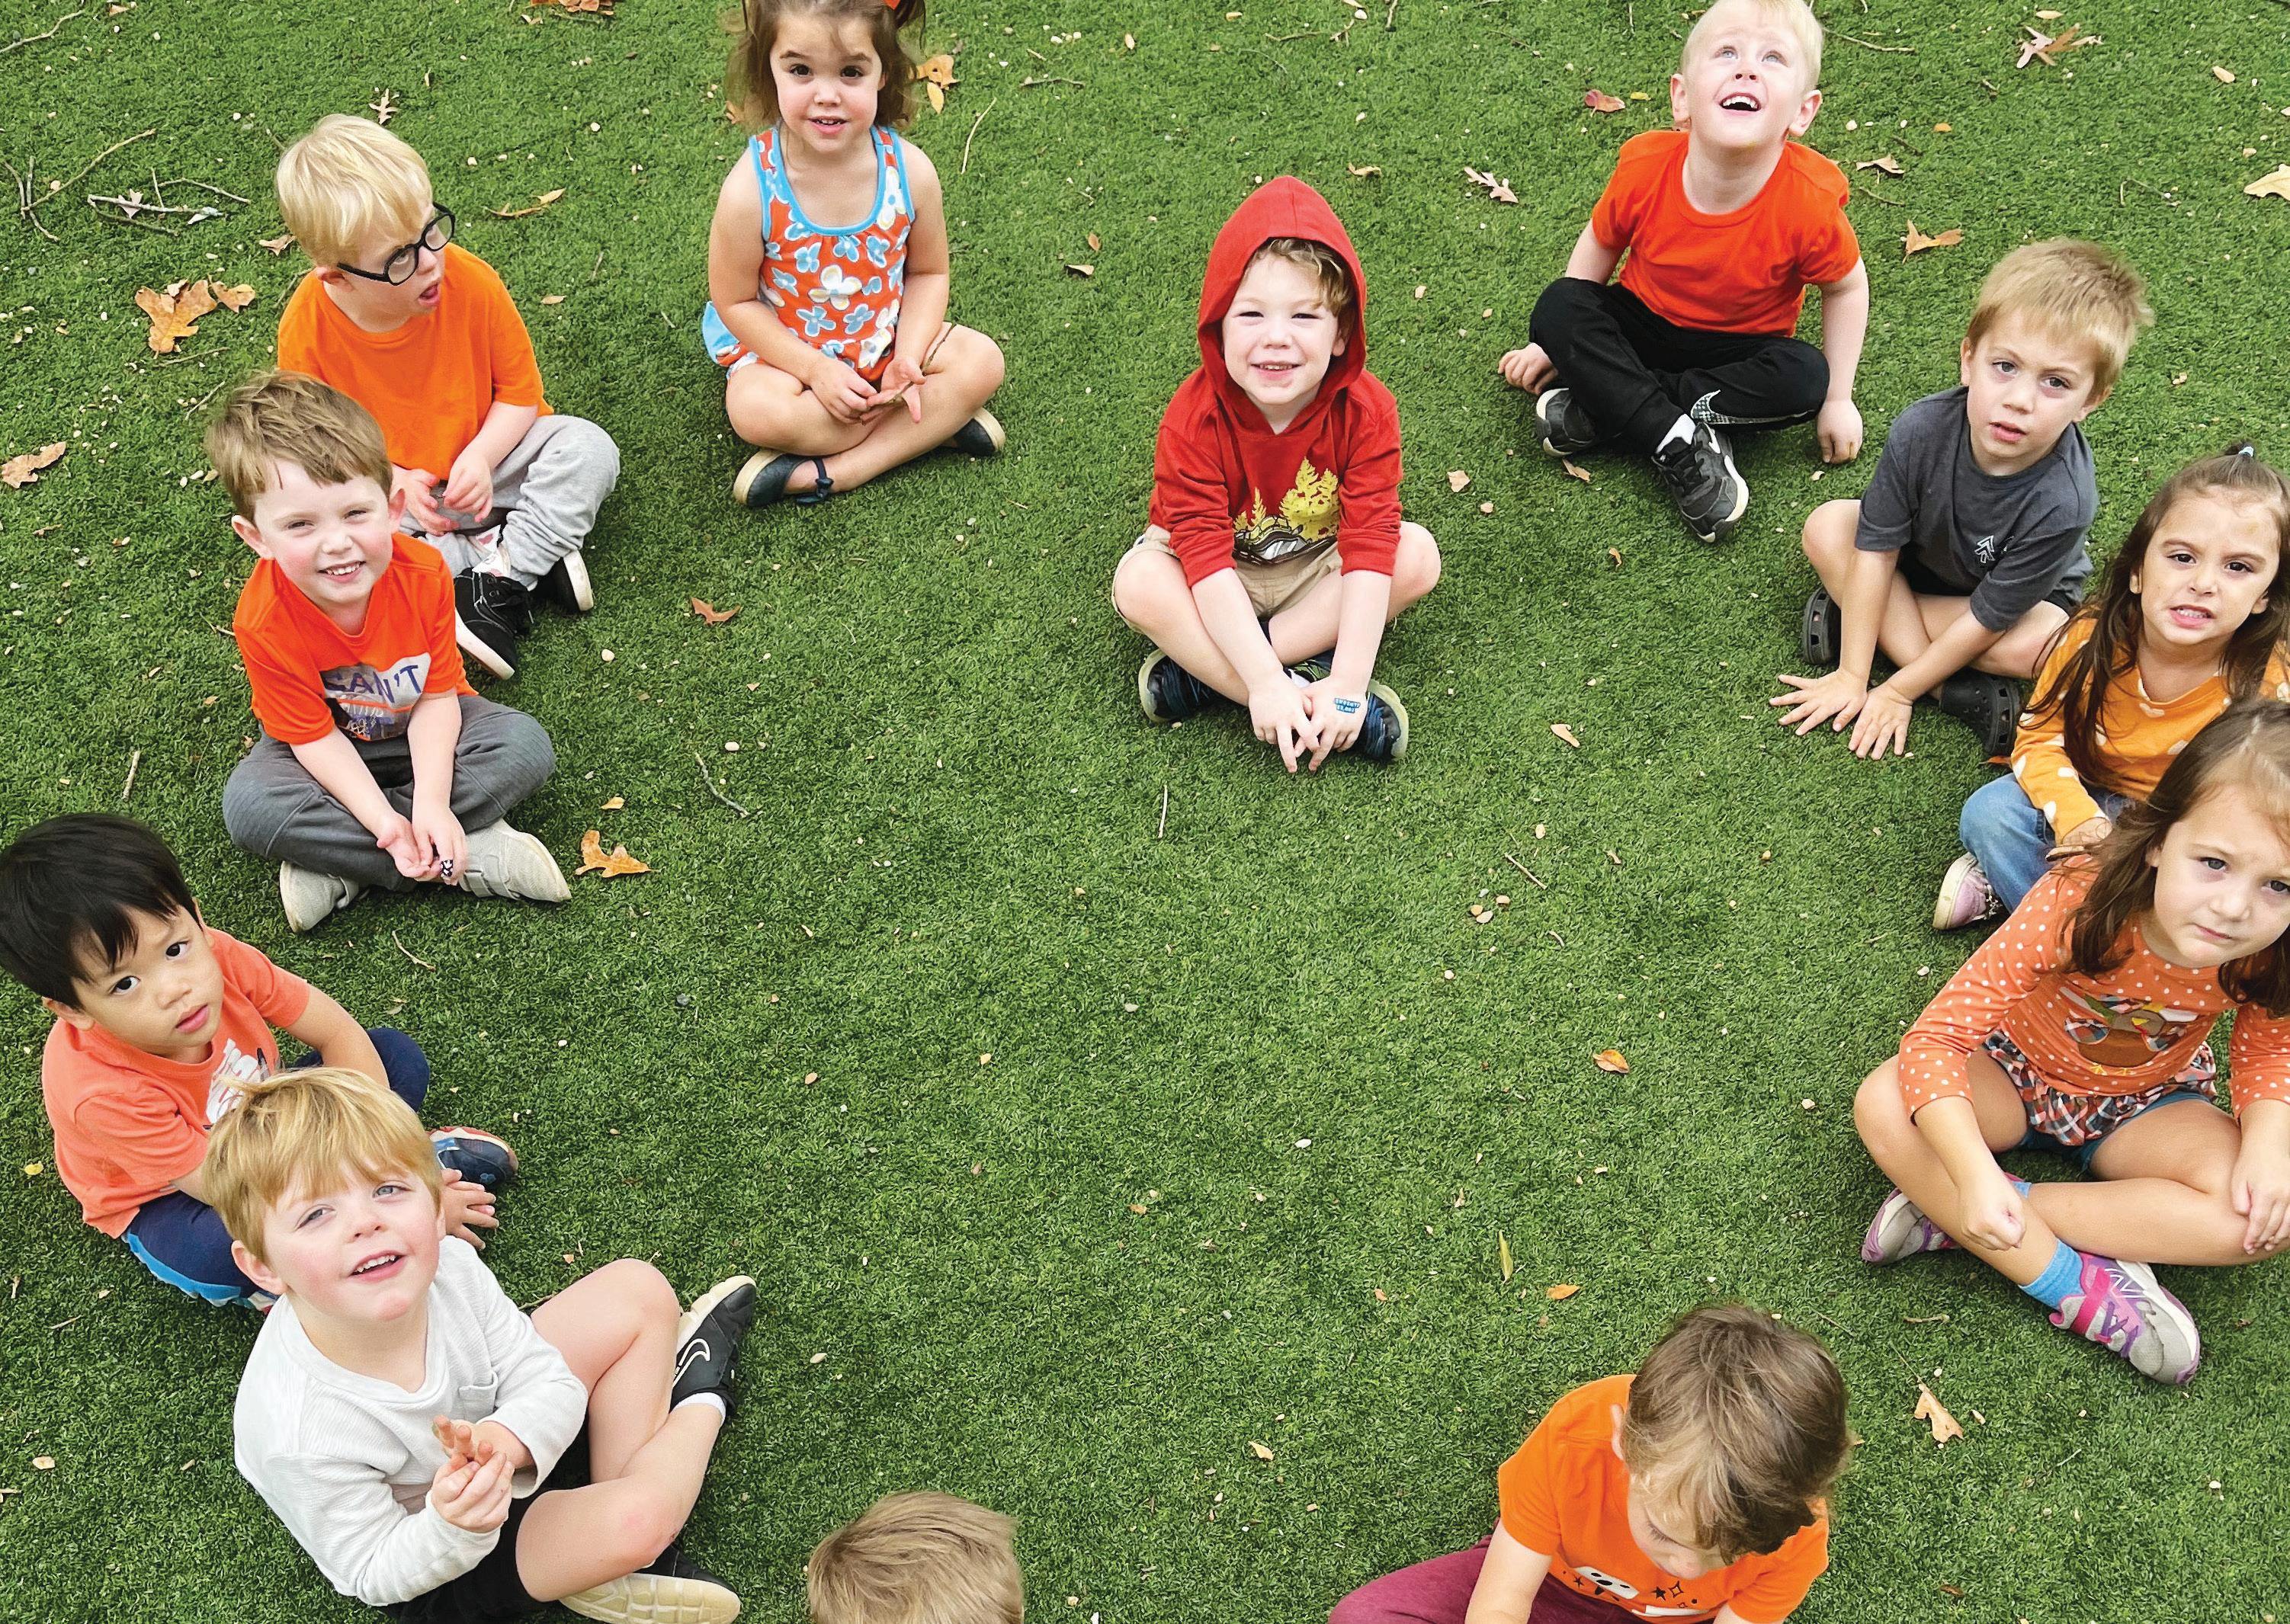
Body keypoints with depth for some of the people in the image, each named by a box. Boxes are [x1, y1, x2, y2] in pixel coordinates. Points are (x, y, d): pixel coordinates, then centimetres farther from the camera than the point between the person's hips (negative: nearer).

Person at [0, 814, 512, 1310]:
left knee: (398, 1054, -8)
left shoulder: (219, 957, -28)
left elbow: (338, 1032, -15)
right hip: (170, 1199, -5)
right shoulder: (103, 1092, -38)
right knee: (212, 1253, -39)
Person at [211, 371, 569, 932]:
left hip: (419, 727, 2)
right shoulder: (263, 620, -31)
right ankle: (474, 856, -27)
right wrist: (386, 822, -34)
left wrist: (431, 805, -32)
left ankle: (339, 867, -22)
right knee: (249, 806, -30)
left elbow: (437, 696, -20)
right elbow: (313, 735, -23)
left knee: (526, 747, -24)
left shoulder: (424, 575, -27)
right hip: (331, 747, -1)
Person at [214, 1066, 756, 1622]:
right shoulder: (302, 1436, -37)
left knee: (639, 1290, 0)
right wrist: (450, 1526, -43)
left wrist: (504, 1441, -35)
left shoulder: (446, 1267, -24)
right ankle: (702, 1399, 10)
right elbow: (374, 1576, -21)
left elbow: (550, 1383, -12)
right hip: (439, 1574, -6)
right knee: (636, 1518, -29)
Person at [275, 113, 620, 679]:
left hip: (484, 461, 0)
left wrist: (480, 457, -23)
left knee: (588, 449, -23)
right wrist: (392, 480, -21)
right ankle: (528, 557, -25)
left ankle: (500, 577, -25)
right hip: (384, 489, 0)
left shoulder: (471, 281, -22)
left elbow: (519, 388, -8)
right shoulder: (307, 328, -21)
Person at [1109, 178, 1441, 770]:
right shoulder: (1195, 417, -27)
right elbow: (1207, 558, -31)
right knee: (1139, 584, -31)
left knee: (1417, 554, -25)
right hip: (1218, 581, -2)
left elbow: (1370, 546, -28)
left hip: (1318, 570, 2)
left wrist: (1348, 682, -37)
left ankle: (1204, 670, -25)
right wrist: (1266, 684, -40)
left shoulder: (1366, 409, -23)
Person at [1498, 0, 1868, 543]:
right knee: (1558, 307, -25)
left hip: (1741, 348, -1)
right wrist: (1556, 342, 2)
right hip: (1643, 324, 1)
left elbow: (1847, 287, -8)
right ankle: (1680, 446, -30)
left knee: (1805, 378, -31)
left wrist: (1837, 399, -6)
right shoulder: (1644, 169, -23)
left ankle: (1604, 405, -25)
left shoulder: (1809, 203, -27)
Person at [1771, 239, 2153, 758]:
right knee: (1826, 527, -21)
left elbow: (1987, 618, -29)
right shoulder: (1921, 430, -33)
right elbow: (1875, 549, -22)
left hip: (2027, 594, -4)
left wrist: (1897, 691, -22)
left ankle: (1865, 617, -17)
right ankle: (1954, 692, -21)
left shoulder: (2061, 502, -40)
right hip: (1921, 555, 4)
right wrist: (1851, 676, -20)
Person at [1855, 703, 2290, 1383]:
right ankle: (2079, 1286, -25)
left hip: (2145, 1104, 3)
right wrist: (1974, 1174, -47)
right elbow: (1934, 1039, -34)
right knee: (1883, 1108, -31)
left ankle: (1946, 1213, -25)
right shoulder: (2075, 904, -36)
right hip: (2018, 1071, -2)